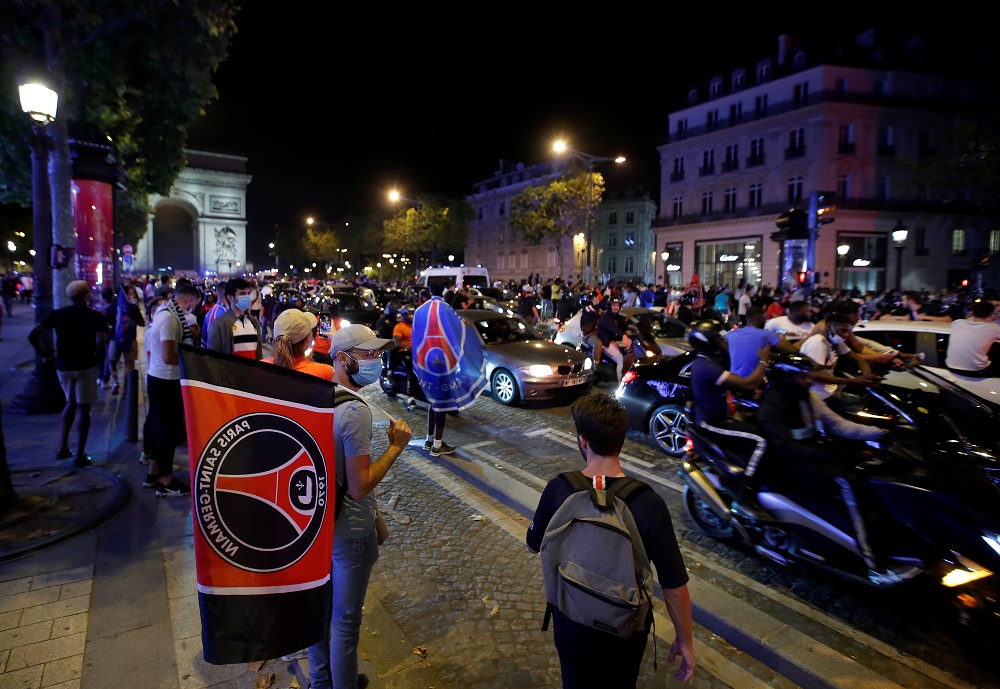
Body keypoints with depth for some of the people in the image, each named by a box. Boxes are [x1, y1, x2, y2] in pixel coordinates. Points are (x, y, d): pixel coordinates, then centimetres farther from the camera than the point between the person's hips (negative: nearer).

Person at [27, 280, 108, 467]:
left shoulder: (57, 314, 3)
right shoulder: (95, 316, -7)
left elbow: (32, 335, -4)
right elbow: (101, 341, -22)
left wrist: (44, 355, 4)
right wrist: (97, 357, -6)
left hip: (63, 366, 4)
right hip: (85, 366, -4)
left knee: (71, 402, 24)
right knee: (83, 407, 5)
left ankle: (63, 447, 21)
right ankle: (80, 455, 6)